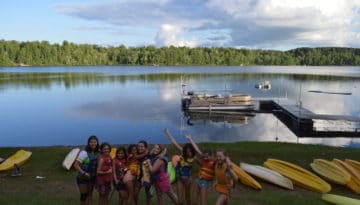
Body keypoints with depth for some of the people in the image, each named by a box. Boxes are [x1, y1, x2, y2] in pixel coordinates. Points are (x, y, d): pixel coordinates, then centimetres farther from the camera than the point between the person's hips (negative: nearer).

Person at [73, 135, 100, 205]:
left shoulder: (97, 153, -2)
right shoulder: (84, 153, -19)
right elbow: (76, 165, -19)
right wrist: (84, 173, -26)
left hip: (92, 178, 6)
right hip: (82, 178, -6)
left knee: (90, 195, 14)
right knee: (84, 195, -1)